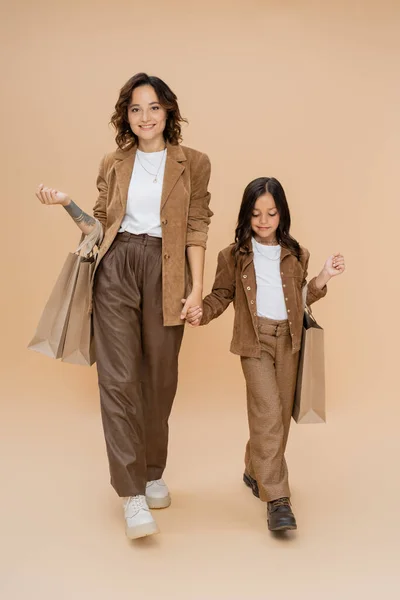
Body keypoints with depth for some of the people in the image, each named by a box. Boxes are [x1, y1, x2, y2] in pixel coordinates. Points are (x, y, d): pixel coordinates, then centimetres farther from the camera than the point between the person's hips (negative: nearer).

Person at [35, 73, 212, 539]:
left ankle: (152, 473, 26)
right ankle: (132, 493, -1)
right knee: (119, 377, -7)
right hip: (116, 269, 1)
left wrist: (197, 287, -5)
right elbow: (101, 224, 15)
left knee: (159, 377, 6)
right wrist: (67, 204, -1)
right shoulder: (113, 164, 13)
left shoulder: (192, 163, 6)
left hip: (165, 273, -1)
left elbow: (196, 229, 2)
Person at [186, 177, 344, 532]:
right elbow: (221, 295, 5)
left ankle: (255, 472, 32)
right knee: (268, 412, -14)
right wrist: (202, 312, -13)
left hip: (289, 339, 4)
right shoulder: (235, 255, 2)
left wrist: (323, 278, 1)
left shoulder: (295, 255, 11)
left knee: (282, 413, 9)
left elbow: (301, 299, 15)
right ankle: (277, 499, -12)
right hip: (255, 340, -4)